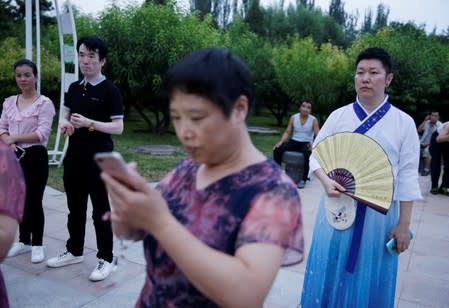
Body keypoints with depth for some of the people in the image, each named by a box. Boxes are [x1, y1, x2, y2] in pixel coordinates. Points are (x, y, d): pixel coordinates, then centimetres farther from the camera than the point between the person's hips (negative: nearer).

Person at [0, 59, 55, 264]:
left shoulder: (44, 103, -9)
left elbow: (42, 133, -17)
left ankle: (37, 244, 17)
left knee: (34, 201, 1)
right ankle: (24, 241, 31)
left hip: (35, 157, -5)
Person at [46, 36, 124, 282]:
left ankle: (106, 259, 13)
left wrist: (89, 123, -24)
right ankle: (74, 251, 32)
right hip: (74, 157, 6)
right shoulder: (74, 88, 11)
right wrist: (64, 124, -5)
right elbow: (64, 117, 19)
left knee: (100, 210, 1)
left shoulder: (110, 90, -8)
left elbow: (118, 127, -13)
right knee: (75, 207, 16)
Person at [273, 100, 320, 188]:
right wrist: (281, 141, -11)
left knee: (307, 154, -39)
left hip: (306, 143, -3)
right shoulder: (293, 117, 5)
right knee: (277, 150, -23)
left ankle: (303, 180, -30)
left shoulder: (313, 120, -2)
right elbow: (287, 132, 6)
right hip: (294, 141, 3)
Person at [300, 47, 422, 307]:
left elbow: (407, 176, -3)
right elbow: (316, 154, 3)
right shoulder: (338, 116, -1)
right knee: (330, 272, 12)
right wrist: (326, 181, -18)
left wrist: (404, 225, -4)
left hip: (379, 212, -1)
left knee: (369, 279, 12)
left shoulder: (404, 122, -4)